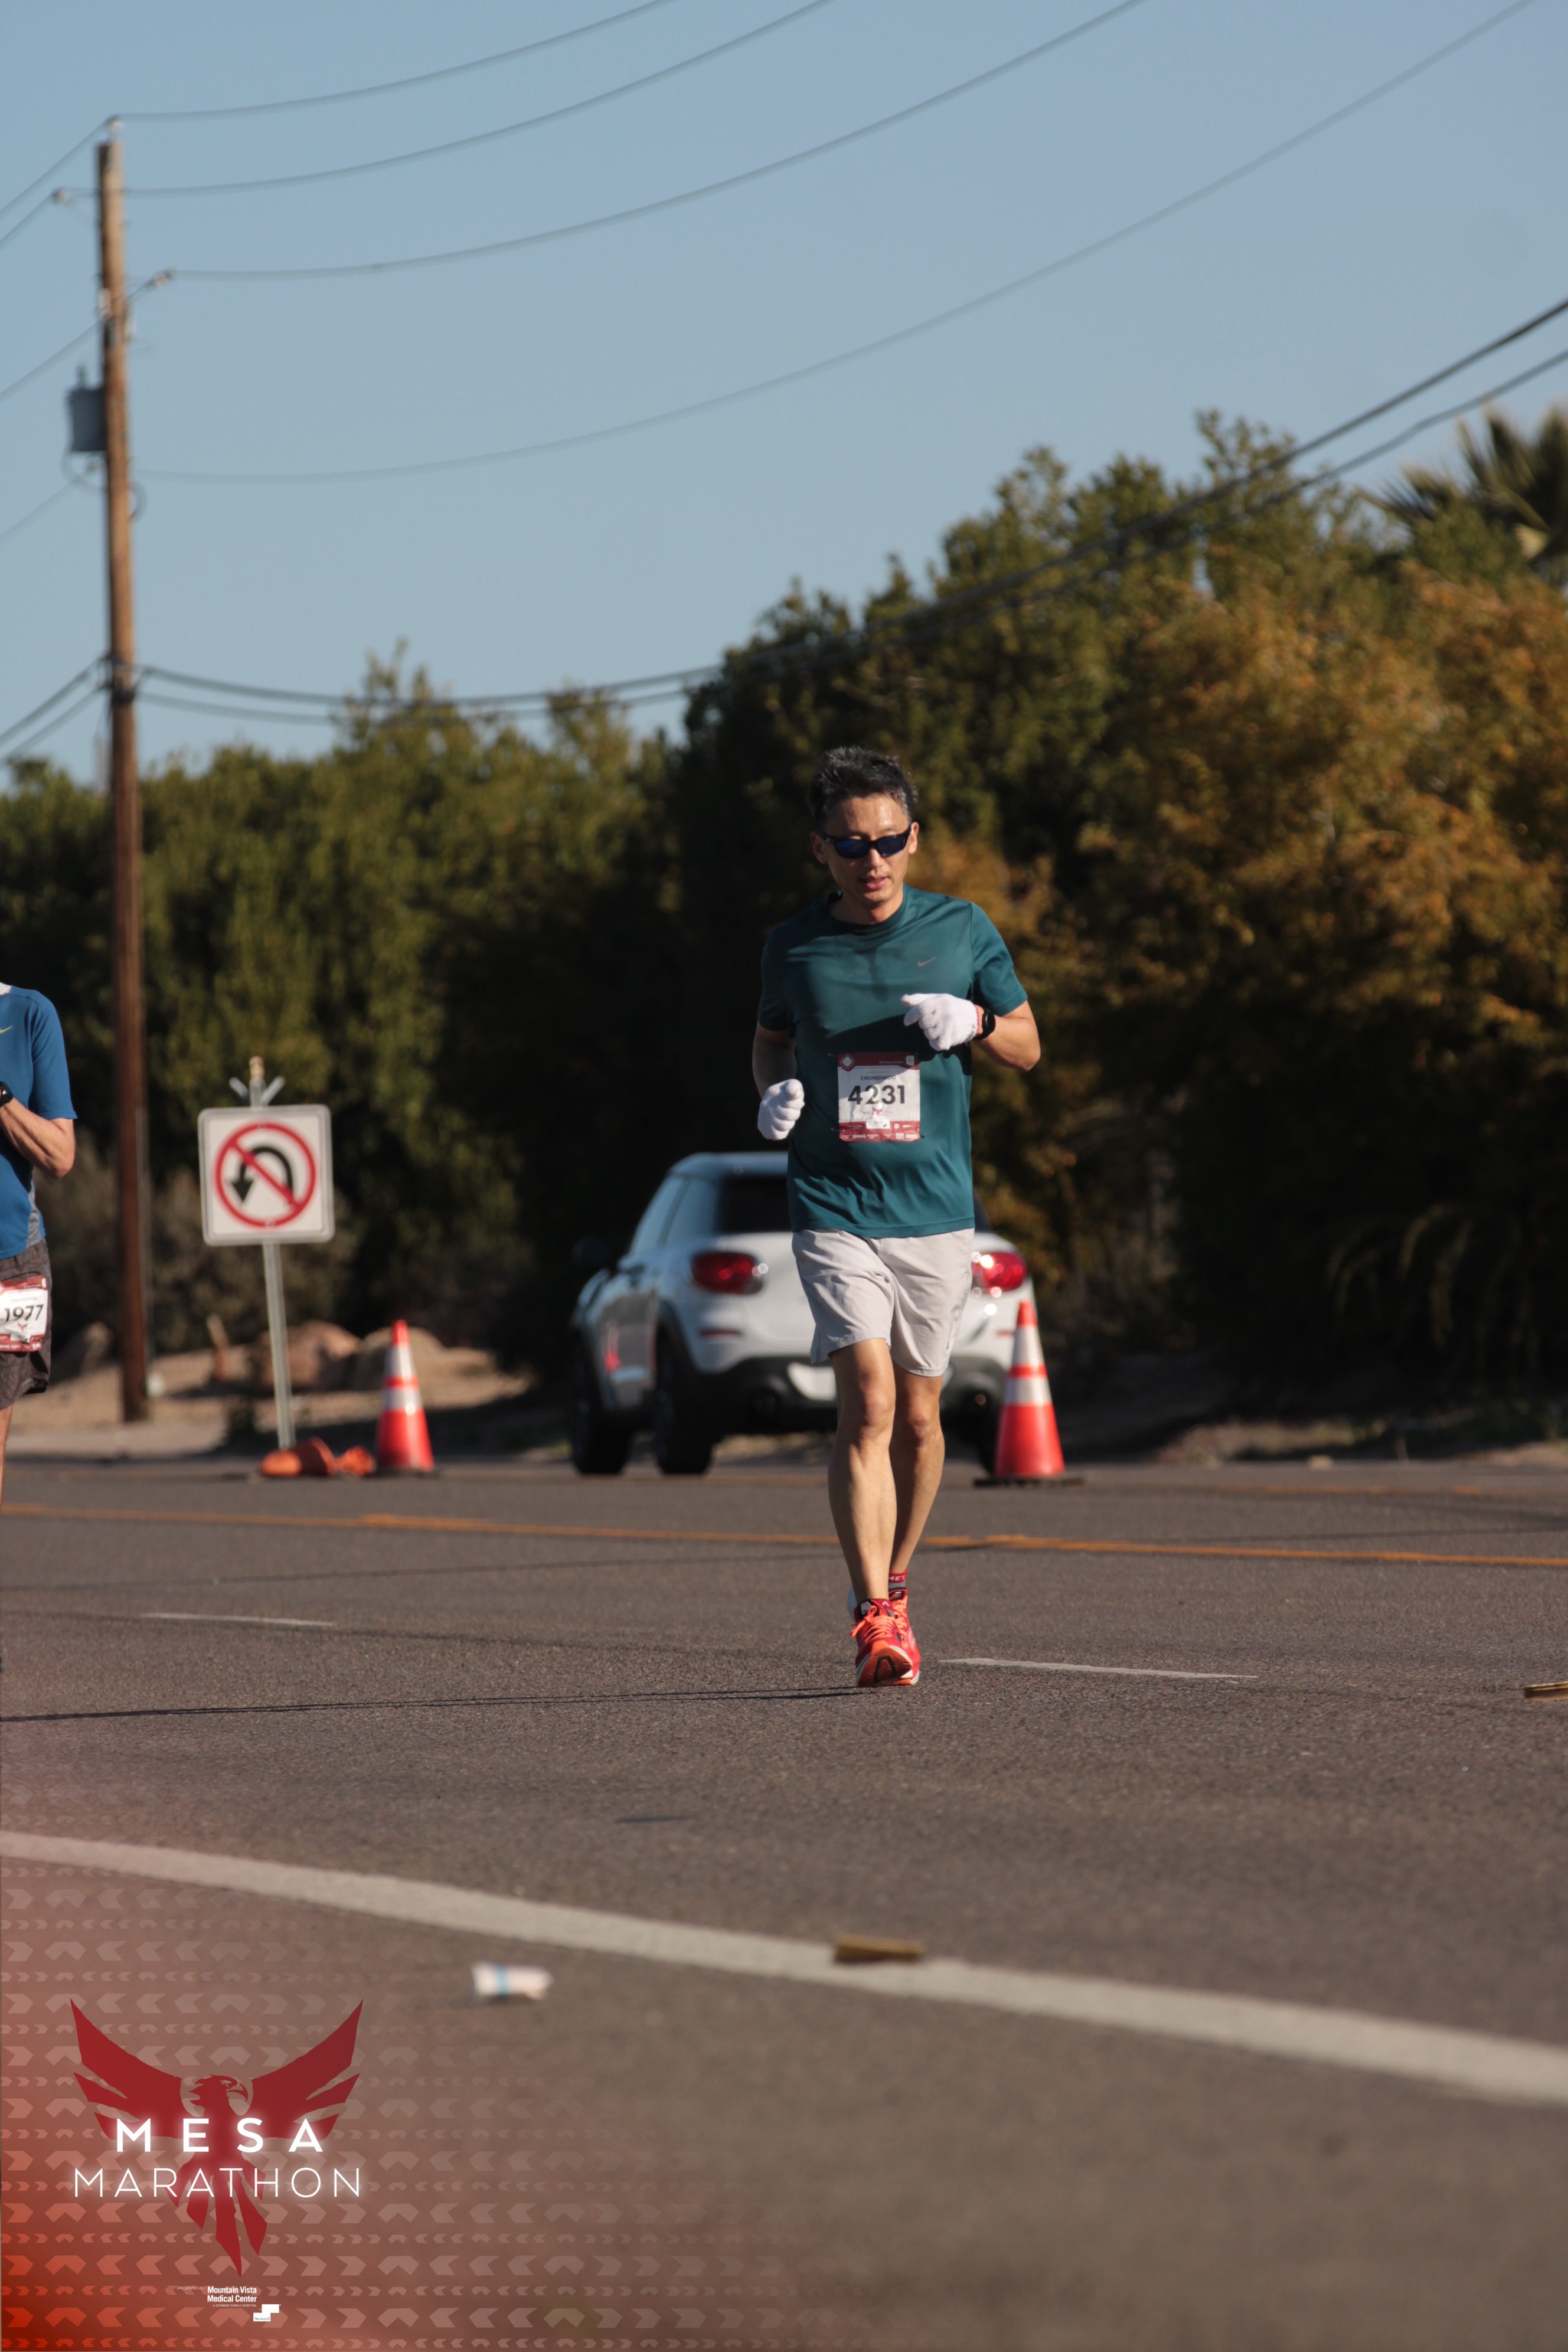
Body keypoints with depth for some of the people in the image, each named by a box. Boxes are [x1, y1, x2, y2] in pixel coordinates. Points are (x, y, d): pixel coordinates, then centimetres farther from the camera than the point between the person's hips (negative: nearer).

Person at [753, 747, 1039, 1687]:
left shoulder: (962, 930, 2)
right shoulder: (795, 946, 3)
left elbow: (1028, 1045, 12)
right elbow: (771, 1037, 21)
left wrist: (975, 1023, -10)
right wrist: (775, 1091, -1)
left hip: (937, 1213, 2)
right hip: (835, 1210, -1)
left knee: (918, 1416, 9)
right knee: (868, 1401, -17)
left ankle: (894, 1586, 31)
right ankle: (876, 1618, -22)